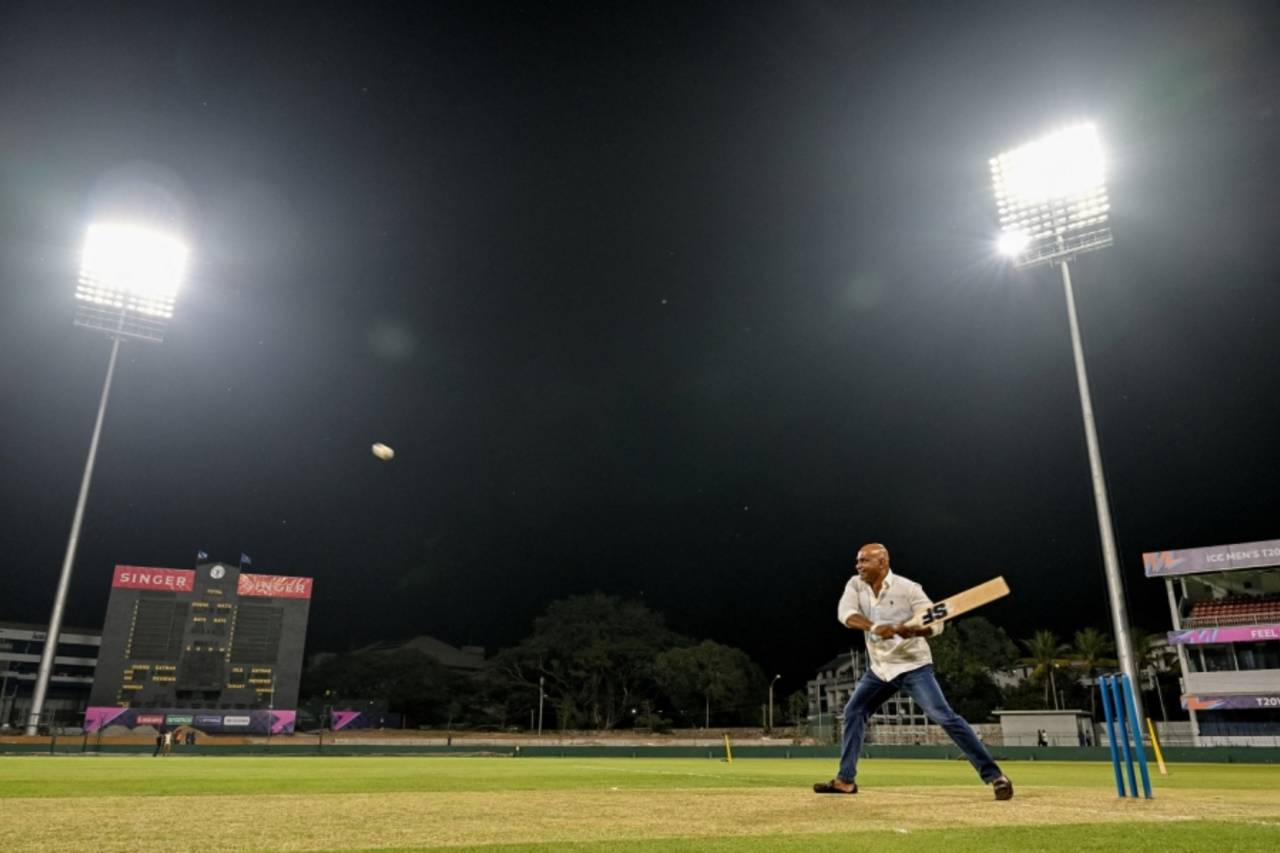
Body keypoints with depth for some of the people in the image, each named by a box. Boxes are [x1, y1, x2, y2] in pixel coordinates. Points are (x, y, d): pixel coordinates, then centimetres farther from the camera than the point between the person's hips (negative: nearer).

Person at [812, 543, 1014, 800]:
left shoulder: (907, 588, -14)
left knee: (944, 716, -16)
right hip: (880, 668, 6)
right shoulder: (856, 585, -1)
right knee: (853, 712, 8)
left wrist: (914, 631, -38)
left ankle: (994, 776, -10)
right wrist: (874, 627, -36)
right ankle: (845, 780, 19)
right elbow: (845, 613, -19)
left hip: (912, 666, -6)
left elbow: (936, 623, -17)